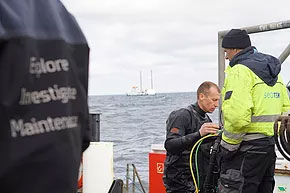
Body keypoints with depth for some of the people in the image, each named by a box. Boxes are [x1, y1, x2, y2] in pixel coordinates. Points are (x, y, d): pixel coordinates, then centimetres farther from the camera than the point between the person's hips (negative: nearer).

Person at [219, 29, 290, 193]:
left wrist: (227, 146, -15)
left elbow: (237, 115, -25)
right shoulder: (273, 72, 17)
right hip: (269, 146, 9)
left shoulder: (240, 71, -13)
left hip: (246, 149, -9)